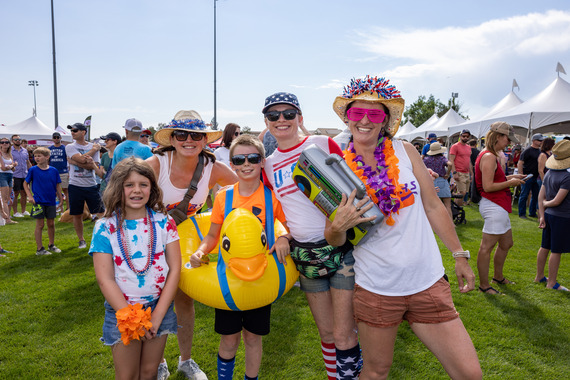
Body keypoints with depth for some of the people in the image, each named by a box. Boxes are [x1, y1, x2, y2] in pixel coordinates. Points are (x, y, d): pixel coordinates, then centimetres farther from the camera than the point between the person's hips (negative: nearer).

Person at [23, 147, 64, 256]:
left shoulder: (54, 170, 0)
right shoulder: (33, 170, -5)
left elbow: (57, 186, 7)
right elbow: (25, 184, 4)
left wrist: (60, 199, 8)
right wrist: (30, 196, -7)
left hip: (51, 202, 2)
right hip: (38, 202, -2)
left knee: (51, 224, 11)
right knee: (40, 225, 2)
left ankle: (52, 245, 27)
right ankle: (39, 249, 11)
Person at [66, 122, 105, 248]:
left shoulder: (94, 146, 5)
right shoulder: (70, 147, 2)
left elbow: (94, 166, -6)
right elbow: (82, 159, -16)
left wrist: (73, 161, -18)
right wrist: (94, 149, -5)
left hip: (91, 185, 0)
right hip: (75, 185, 0)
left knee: (100, 213, 0)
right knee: (77, 215, 7)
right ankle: (81, 240, 23)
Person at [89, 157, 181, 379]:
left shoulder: (164, 223, -4)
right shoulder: (105, 228, -9)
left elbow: (174, 269, -5)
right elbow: (105, 280, -10)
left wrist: (158, 315, -11)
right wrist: (132, 318, -13)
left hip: (160, 307, 2)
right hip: (122, 310, -1)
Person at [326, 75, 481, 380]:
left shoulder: (405, 152, -1)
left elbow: (433, 206, 7)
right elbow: (334, 240, 0)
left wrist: (459, 255, 11)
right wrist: (338, 226, -22)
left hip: (428, 283, 2)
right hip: (375, 288, -1)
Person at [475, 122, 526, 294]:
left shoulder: (492, 156, 16)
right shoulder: (488, 157, -18)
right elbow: (488, 186, -23)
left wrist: (511, 177, 13)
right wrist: (510, 182, -12)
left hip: (498, 207, 12)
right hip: (493, 207, -12)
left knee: (506, 243, 22)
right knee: (487, 247, -3)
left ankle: (498, 277, 38)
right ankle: (484, 285, 6)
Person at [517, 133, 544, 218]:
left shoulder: (540, 151, 13)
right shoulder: (527, 151, -9)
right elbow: (519, 164, -13)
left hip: (536, 177, 7)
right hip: (528, 177, -7)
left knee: (535, 195, 11)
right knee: (524, 195, 0)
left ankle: (532, 213, 23)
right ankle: (522, 214, 8)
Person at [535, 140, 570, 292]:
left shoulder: (549, 173, 4)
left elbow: (541, 196, 7)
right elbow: (557, 201, -22)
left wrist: (542, 215, 8)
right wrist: (546, 203, -1)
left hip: (549, 215, 8)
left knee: (545, 247, 17)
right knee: (556, 251, 2)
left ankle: (539, 276, 29)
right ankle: (552, 283, 11)